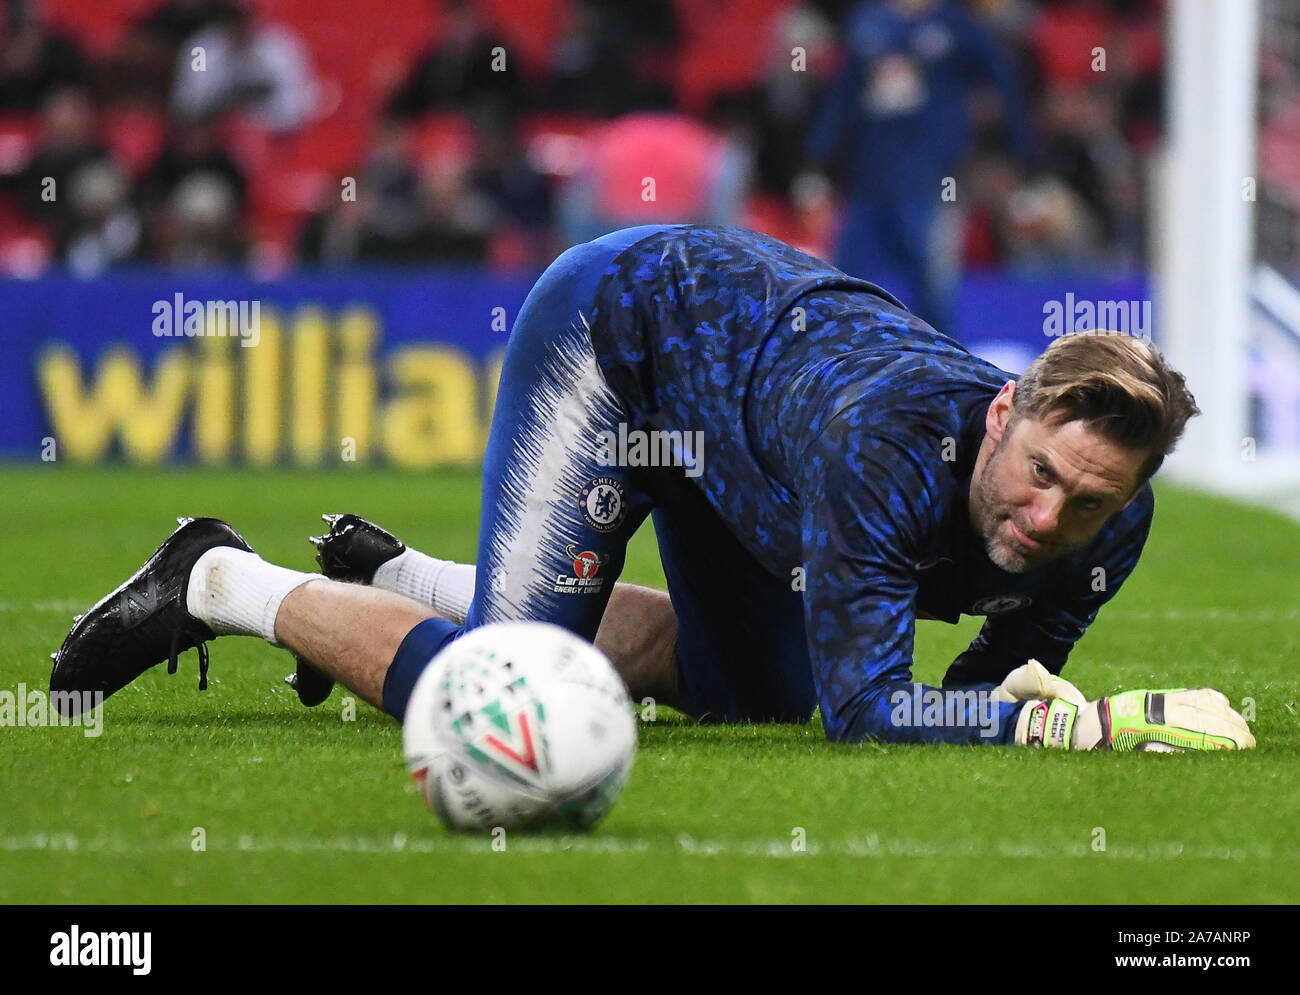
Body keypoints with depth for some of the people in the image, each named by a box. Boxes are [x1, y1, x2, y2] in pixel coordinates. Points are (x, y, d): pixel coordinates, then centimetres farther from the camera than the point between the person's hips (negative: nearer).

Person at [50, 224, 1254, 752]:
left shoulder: (1105, 530, -23)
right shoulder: (893, 442, -43)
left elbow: (994, 688, -6)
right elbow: (863, 707, -46)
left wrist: (1013, 693, -30)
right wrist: (1107, 722, -50)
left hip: (749, 344, 8)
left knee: (756, 690, 21)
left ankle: (401, 580, 32)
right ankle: (226, 584, 4)